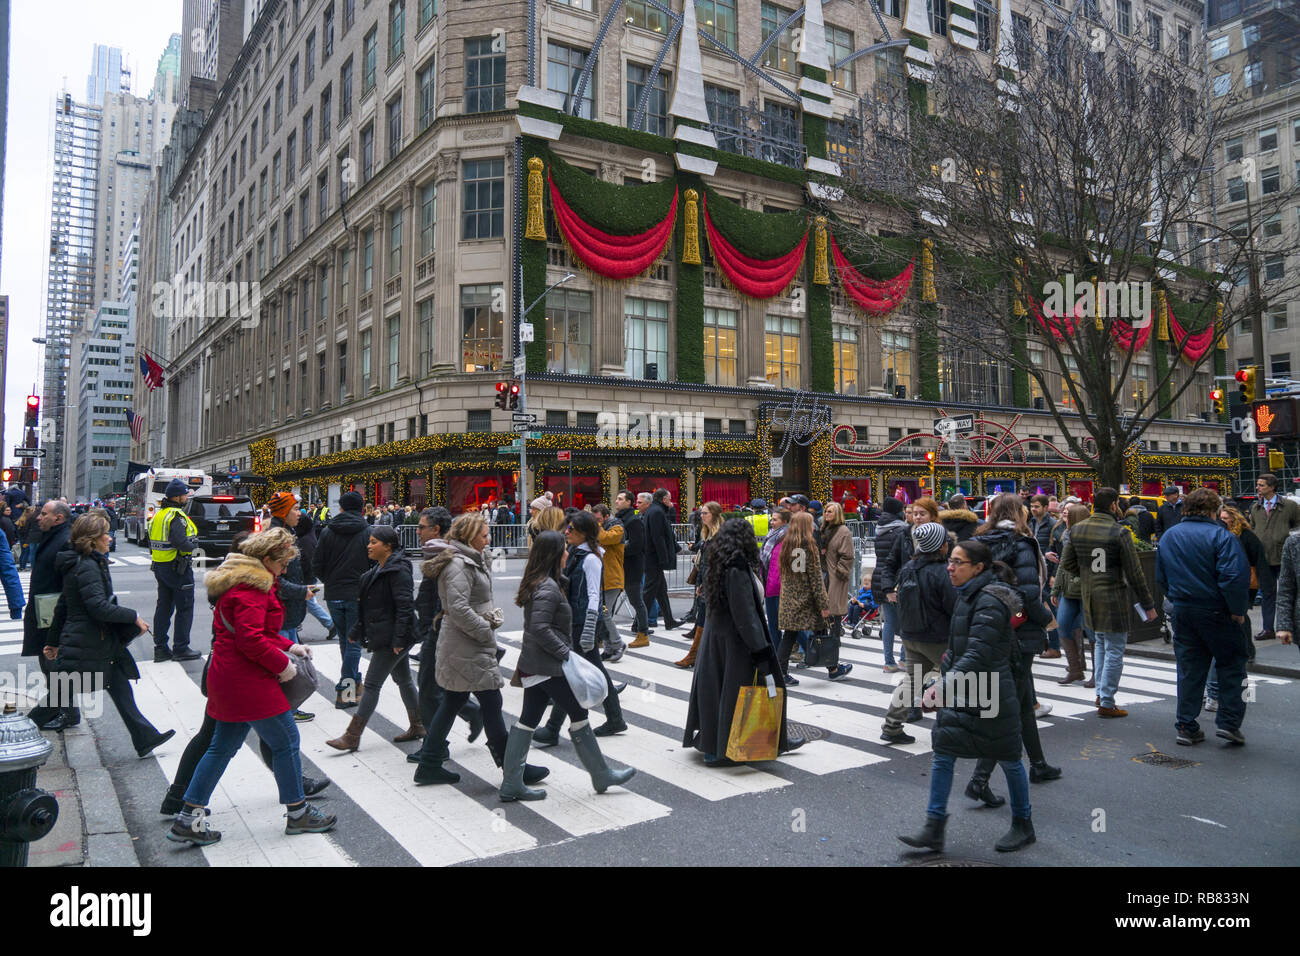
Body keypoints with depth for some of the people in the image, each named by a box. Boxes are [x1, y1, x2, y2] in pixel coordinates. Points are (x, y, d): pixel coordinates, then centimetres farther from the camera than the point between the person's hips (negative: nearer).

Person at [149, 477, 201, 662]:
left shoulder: (158, 515, 12)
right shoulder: (176, 516, -18)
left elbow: (153, 542, 15)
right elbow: (181, 542, -29)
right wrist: (193, 543, -10)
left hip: (159, 567, 9)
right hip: (178, 568, -9)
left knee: (163, 607, 14)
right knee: (185, 608, 1)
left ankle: (160, 648, 17)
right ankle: (181, 648, 5)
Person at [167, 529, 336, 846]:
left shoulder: (243, 580, 16)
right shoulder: (252, 588, -19)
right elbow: (251, 639, -26)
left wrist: (288, 645, 15)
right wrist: (282, 664, -16)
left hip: (227, 677, 11)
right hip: (248, 682, -11)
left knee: (223, 747, 16)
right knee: (286, 742, 2)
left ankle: (188, 819, 20)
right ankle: (298, 813, 14)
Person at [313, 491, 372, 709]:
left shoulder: (327, 533, 0)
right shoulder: (368, 532, -7)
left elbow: (316, 565, 0)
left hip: (333, 596, 3)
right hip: (358, 595, -3)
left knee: (344, 640, 18)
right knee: (354, 643, 3)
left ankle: (354, 684, 27)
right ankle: (345, 691, -1)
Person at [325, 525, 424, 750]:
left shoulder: (398, 571, -18)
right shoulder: (379, 569, 14)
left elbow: (405, 606, -22)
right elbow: (369, 607, 21)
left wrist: (398, 639, -24)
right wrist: (357, 631, 22)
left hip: (391, 639, -10)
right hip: (391, 638, 10)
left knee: (372, 684, -5)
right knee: (403, 680, 16)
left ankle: (352, 737, 1)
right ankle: (418, 727, 26)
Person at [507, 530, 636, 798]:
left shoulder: (536, 583, 11)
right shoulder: (549, 588, -19)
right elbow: (540, 628, -26)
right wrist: (566, 652, -20)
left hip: (532, 665, 10)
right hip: (549, 667, -9)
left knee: (528, 719, 10)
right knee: (578, 714, 3)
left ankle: (511, 784, 13)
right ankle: (601, 775, 16)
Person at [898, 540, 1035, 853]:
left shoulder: (990, 601, -21)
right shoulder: (969, 595, 10)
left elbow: (978, 654, -28)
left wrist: (945, 683, -33)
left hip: (989, 695, -9)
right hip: (961, 692, 9)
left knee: (1008, 759, 10)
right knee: (942, 753, 3)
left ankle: (1023, 826, 29)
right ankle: (934, 829, 6)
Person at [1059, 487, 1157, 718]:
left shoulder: (1076, 530, 2)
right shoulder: (1119, 533, -15)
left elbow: (1067, 564, 7)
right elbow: (1134, 573, -11)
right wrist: (1148, 604, -3)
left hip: (1088, 596, 6)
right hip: (1113, 597, -6)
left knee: (1100, 645, 22)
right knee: (1114, 649, 3)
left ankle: (1101, 693, 26)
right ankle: (1106, 703, 6)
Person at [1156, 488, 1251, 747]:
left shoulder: (1167, 537, 8)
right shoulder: (1221, 536, -13)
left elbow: (1161, 578, 13)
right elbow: (1235, 576, -20)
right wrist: (1237, 610, -11)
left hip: (1182, 612, 5)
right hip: (1216, 612, -5)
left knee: (1189, 670, 11)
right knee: (1231, 665, 11)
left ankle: (1186, 727, 13)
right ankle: (1229, 722, 9)